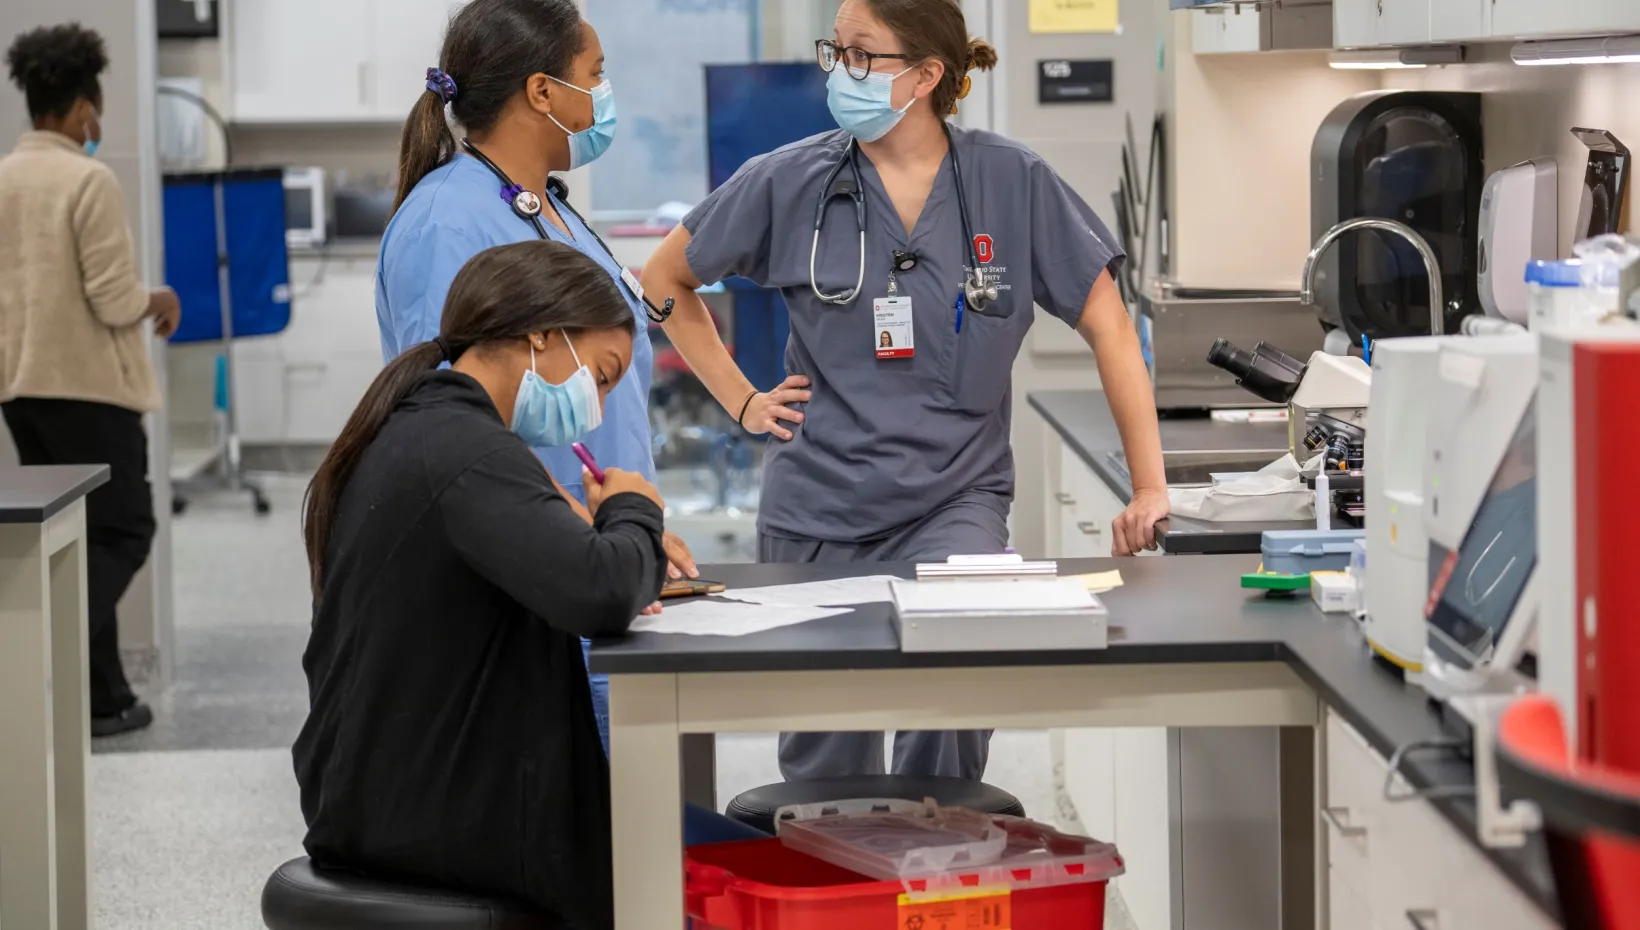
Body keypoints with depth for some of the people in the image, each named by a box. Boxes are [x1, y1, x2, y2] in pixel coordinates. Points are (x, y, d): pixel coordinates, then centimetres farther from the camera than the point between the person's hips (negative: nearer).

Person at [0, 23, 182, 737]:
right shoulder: (89, 181, -15)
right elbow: (115, 301, -16)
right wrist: (158, 301, 3)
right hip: (88, 384, -7)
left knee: (75, 539, 13)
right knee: (123, 532, 2)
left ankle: (103, 698, 14)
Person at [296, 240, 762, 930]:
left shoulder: (401, 434, 12)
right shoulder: (466, 448, -20)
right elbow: (598, 591, -32)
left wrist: (612, 534, 1)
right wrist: (633, 513, -12)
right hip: (450, 822, -10)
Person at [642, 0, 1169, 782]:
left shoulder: (1012, 182, -5)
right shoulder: (789, 182, -3)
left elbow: (1108, 328, -1)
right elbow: (664, 279, 12)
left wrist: (1149, 487, -7)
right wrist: (740, 401, 4)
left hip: (954, 501, -1)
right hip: (817, 506, 2)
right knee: (826, 770, 7)